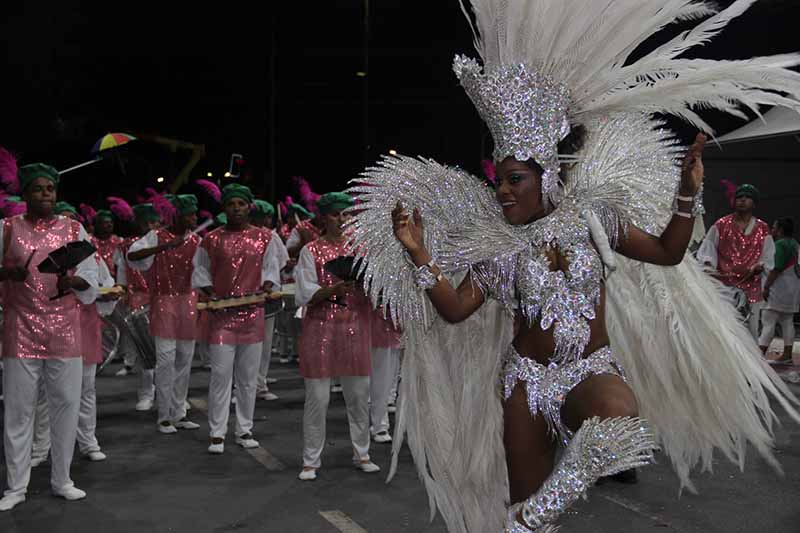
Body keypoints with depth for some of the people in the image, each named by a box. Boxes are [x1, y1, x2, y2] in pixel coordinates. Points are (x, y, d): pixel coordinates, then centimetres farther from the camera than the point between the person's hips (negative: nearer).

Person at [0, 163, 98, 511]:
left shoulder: (74, 229, 7)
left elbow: (90, 276, 3)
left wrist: (73, 281, -18)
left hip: (64, 329, 1)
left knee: (66, 403, 5)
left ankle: (61, 480, 19)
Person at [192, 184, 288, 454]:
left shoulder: (265, 237, 6)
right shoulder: (212, 239, 3)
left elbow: (272, 270, 9)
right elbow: (200, 273, 10)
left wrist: (264, 291, -10)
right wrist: (211, 295, -7)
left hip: (253, 313, 2)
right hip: (222, 314, -2)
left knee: (249, 377, 8)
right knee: (221, 375, -4)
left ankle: (244, 430, 18)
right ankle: (217, 434, 3)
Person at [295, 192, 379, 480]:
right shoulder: (311, 251, 1)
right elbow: (306, 295, -7)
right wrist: (336, 288, -23)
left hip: (355, 327, 3)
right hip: (320, 328, -3)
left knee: (359, 394, 6)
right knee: (317, 397, -1)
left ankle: (362, 454, 20)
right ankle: (311, 461, 9)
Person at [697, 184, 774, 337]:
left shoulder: (763, 229, 11)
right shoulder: (721, 225, 7)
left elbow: (768, 259, 10)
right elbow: (707, 249, 3)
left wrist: (757, 267, -11)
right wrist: (709, 265, -17)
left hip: (751, 287, 2)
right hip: (723, 285, -2)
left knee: (751, 331, 2)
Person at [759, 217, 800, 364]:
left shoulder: (780, 244, -14)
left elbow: (776, 269, -21)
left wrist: (766, 287, -20)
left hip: (780, 286, -10)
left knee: (768, 320, -10)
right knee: (787, 321, 10)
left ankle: (760, 353, -13)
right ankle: (787, 355, 12)